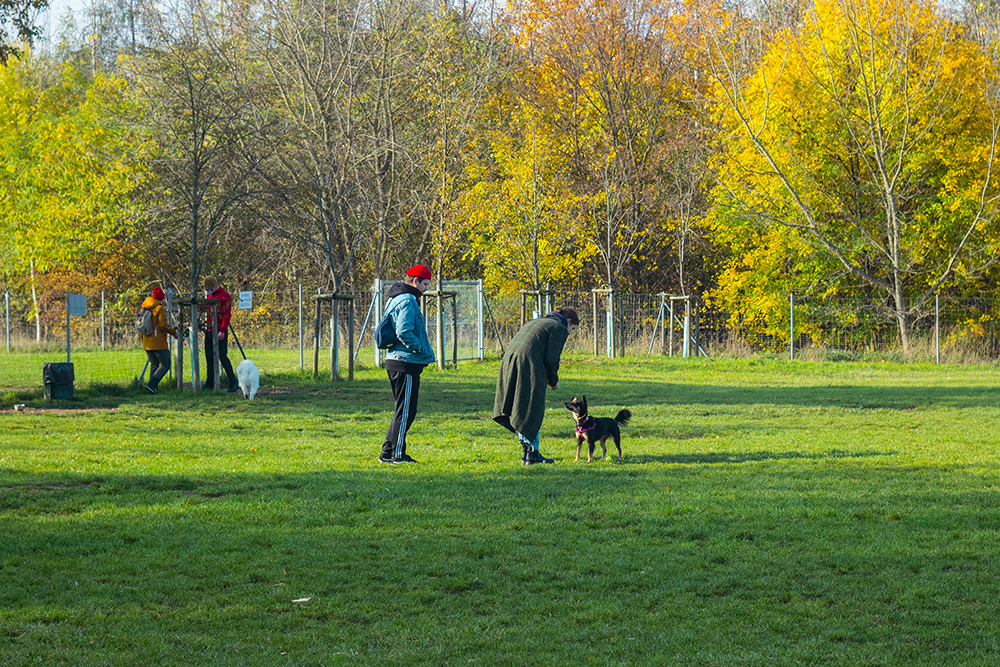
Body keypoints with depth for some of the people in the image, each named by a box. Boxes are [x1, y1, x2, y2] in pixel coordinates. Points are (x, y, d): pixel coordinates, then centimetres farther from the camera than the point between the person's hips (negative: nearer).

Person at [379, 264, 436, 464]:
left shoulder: (396, 299, 19)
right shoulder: (407, 301, -14)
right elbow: (404, 331, -25)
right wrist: (421, 349, -14)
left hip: (395, 360, 11)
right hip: (406, 363, -11)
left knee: (403, 410, 16)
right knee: (405, 411, -4)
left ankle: (387, 452, 18)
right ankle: (397, 454, 0)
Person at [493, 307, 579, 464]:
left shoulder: (535, 322, 30)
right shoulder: (559, 329, 4)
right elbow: (552, 359, -7)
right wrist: (553, 381, 10)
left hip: (509, 363, 8)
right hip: (529, 369, -8)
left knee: (520, 412, 14)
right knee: (531, 413, -1)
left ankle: (528, 449, 17)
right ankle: (531, 453, -1)